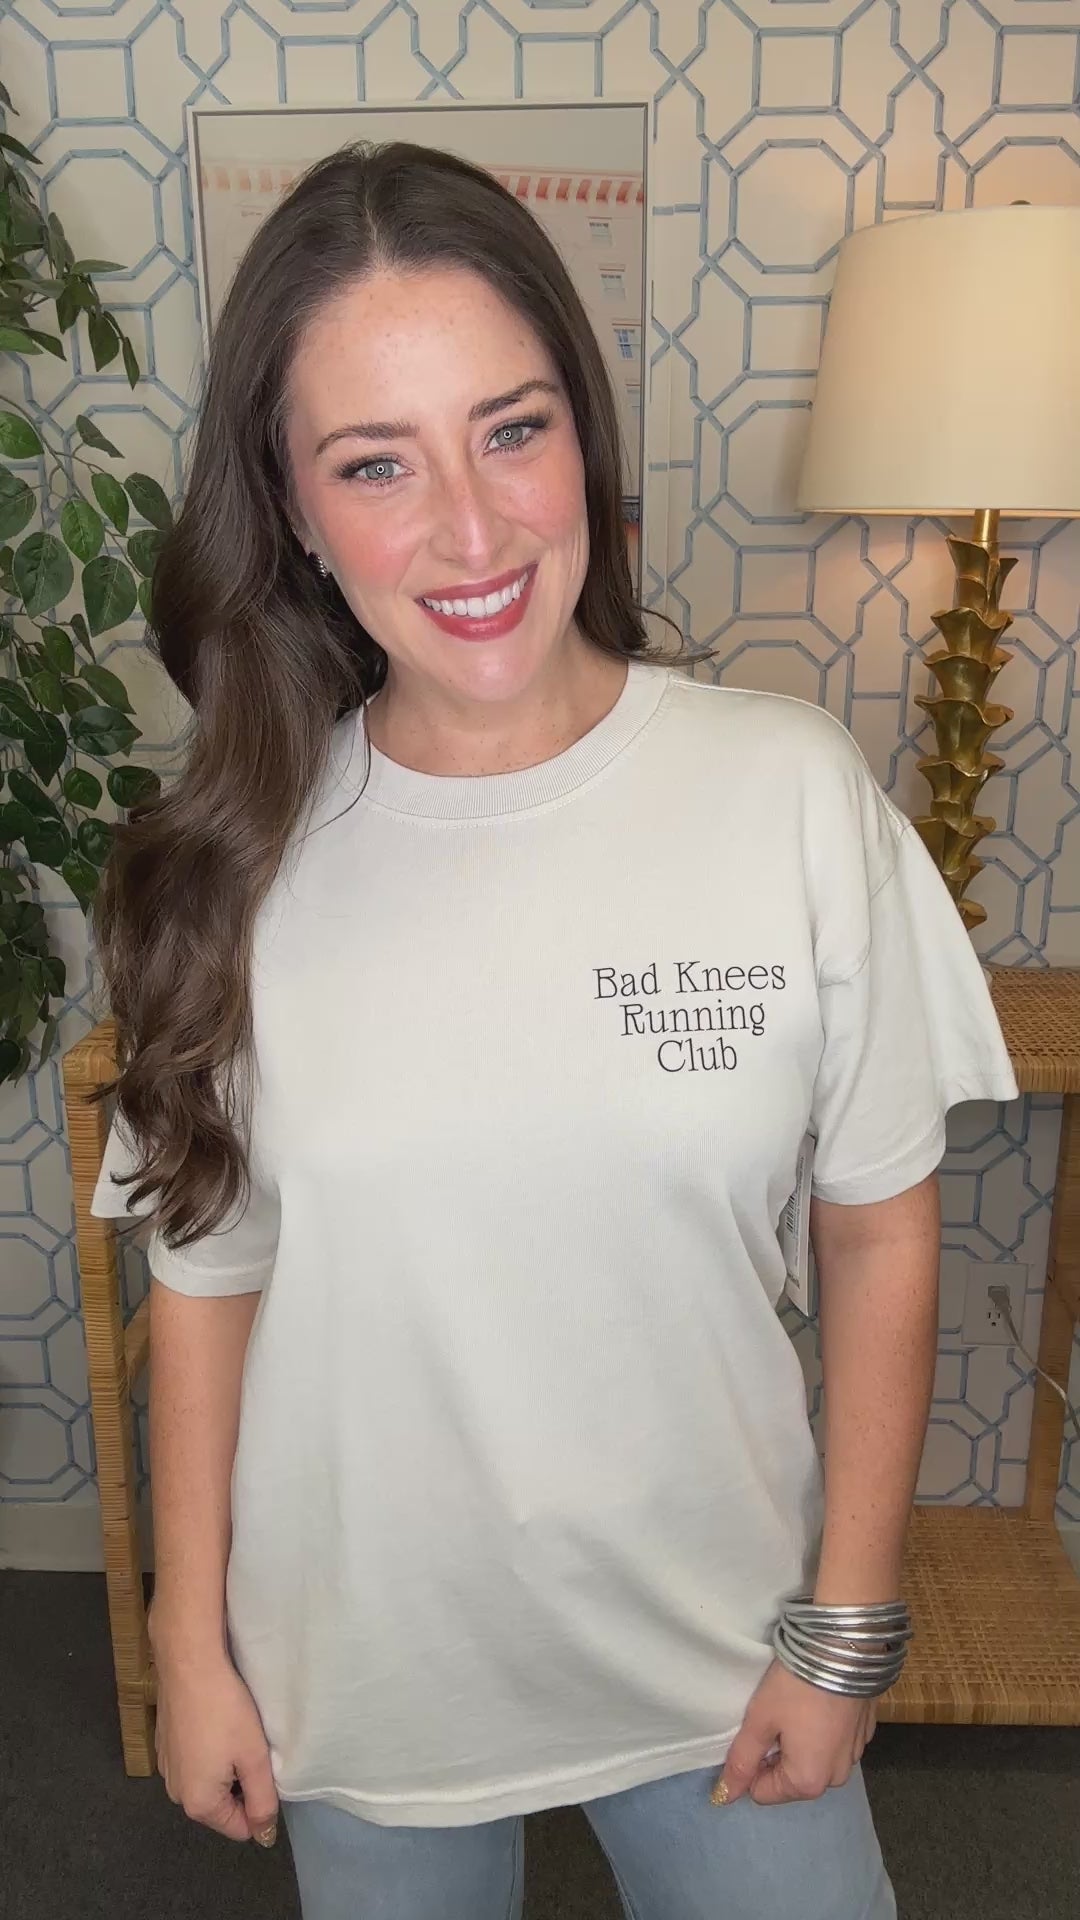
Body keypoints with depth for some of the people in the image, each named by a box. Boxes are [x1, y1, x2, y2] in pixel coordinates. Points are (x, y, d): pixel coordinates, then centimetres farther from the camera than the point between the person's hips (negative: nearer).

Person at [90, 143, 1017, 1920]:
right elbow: (205, 1266, -3)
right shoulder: (242, 856, -12)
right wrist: (191, 1636, 2)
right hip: (362, 1667, 2)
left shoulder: (794, 791, -16)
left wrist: (848, 1624, -3)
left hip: (715, 1646, 0)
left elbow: (880, 1230, -8)